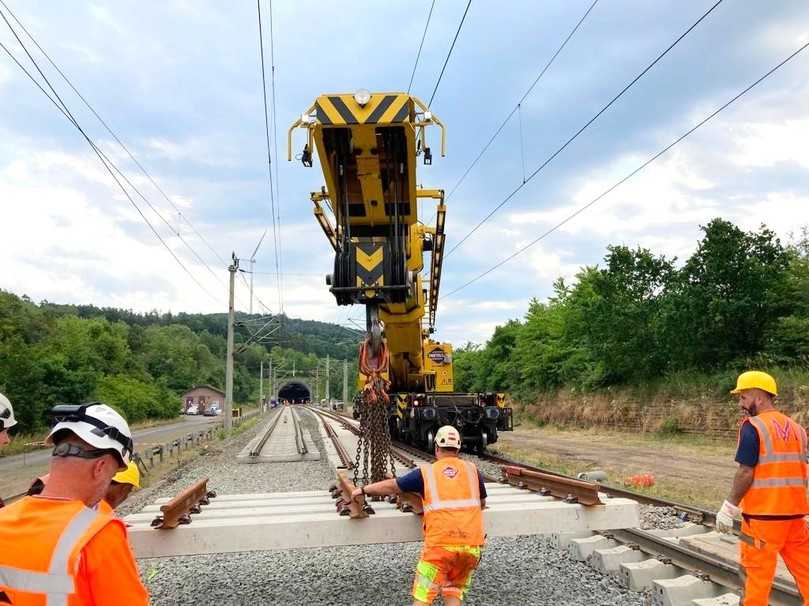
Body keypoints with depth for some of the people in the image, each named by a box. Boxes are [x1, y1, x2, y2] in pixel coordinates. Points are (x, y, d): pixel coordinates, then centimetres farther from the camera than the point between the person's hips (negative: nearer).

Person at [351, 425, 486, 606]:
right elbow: (482, 504, 23)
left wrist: (363, 490, 28)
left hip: (441, 544, -3)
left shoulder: (426, 472, 4)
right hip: (471, 544, 3)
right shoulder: (472, 469, 10)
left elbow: (391, 486, 14)